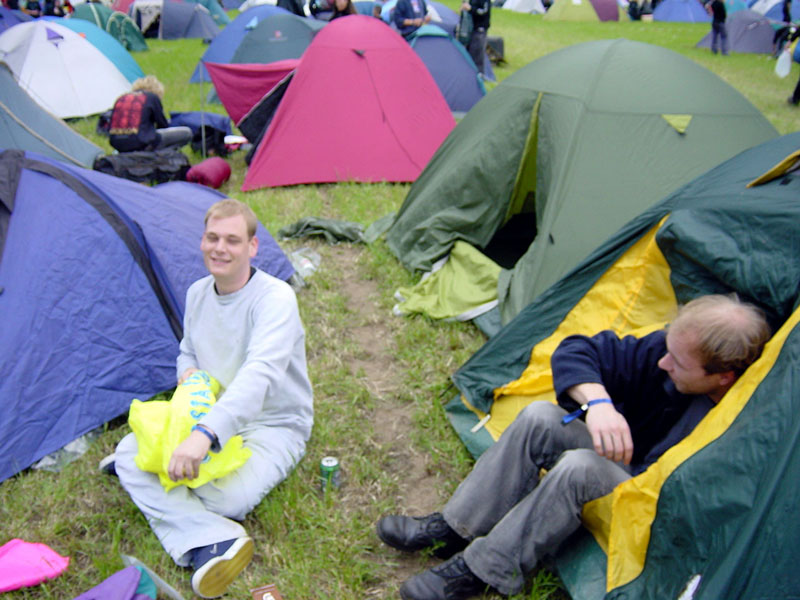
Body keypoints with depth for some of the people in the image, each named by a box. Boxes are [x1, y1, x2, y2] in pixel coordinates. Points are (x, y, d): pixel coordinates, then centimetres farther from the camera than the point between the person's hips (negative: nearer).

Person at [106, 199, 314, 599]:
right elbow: (188, 352, 20)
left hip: (273, 426, -7)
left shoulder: (275, 298, -22)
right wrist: (188, 376, -7)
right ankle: (211, 541, -31)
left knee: (224, 499, -35)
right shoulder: (197, 293, 3)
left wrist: (205, 434, -49)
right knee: (130, 453, -16)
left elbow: (259, 374, -37)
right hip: (209, 416, 7)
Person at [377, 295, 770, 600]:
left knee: (579, 468, -35)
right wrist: (598, 402, -27)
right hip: (621, 465, 6)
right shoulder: (673, 348, -13)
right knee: (540, 418, -19)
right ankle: (455, 530, -10)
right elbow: (578, 352, -10)